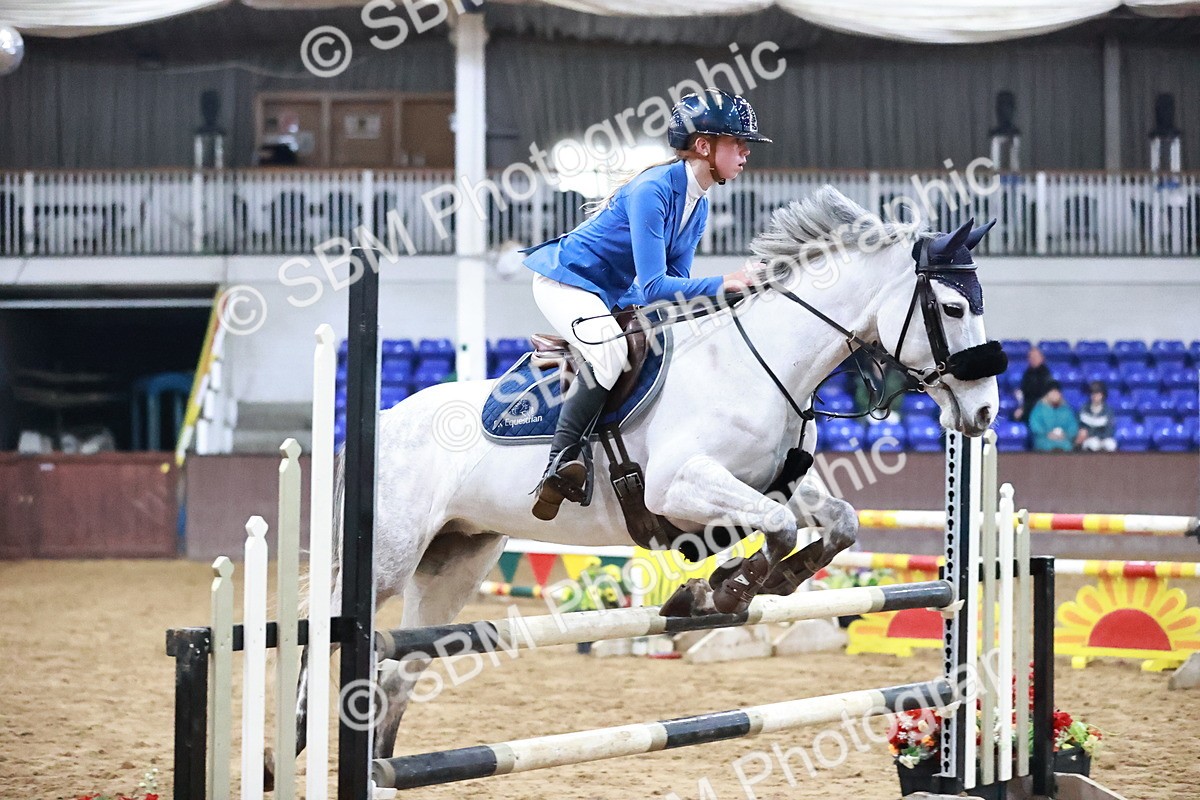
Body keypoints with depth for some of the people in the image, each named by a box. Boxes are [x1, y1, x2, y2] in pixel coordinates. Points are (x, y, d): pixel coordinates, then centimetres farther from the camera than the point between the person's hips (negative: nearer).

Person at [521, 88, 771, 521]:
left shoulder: (698, 207, 2)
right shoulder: (653, 190, -26)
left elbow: (674, 281, 6)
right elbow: (653, 286, -30)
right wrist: (720, 284, -36)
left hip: (608, 298, 10)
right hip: (564, 281, -10)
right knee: (609, 352, -33)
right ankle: (564, 458, -31)